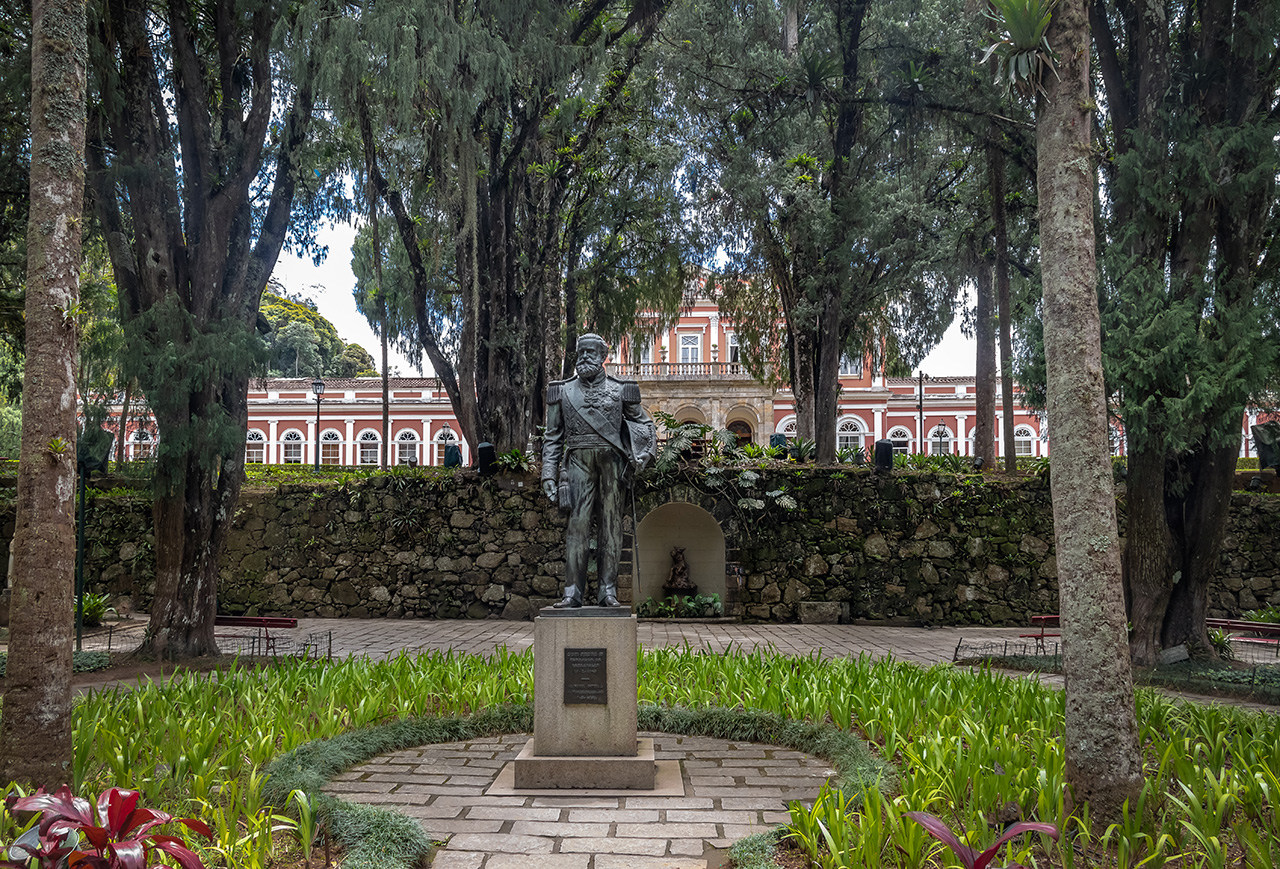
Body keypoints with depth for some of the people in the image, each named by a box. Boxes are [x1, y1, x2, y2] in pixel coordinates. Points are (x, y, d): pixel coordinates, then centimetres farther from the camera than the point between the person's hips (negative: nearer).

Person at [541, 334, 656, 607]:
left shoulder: (620, 389, 11)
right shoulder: (562, 391, 13)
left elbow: (644, 423, 18)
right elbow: (553, 437, 13)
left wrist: (644, 452, 1)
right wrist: (548, 474, 4)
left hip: (613, 461, 0)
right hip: (579, 461, 0)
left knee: (611, 524, 0)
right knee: (577, 524, -7)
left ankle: (608, 591, 3)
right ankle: (573, 592, -7)